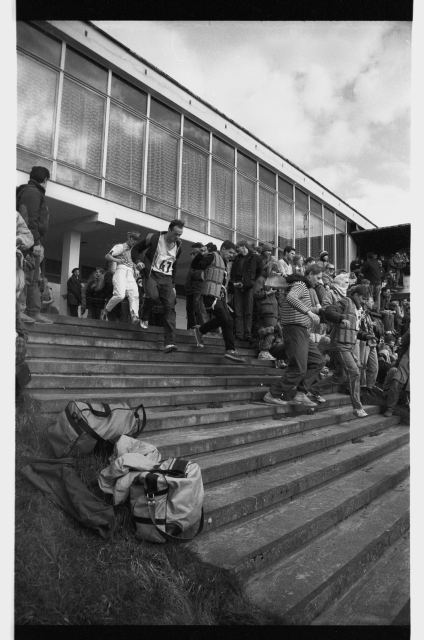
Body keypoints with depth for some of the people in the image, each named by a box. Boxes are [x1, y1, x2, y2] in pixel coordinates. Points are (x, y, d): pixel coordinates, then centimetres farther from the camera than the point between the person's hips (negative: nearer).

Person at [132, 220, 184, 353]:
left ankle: (170, 342, -16)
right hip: (151, 274, -4)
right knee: (152, 295, -33)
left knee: (170, 307, -11)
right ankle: (144, 319, 0)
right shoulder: (153, 238, -5)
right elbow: (136, 249, 5)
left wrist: (173, 285, 16)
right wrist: (138, 261, -16)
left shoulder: (178, 245, 10)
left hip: (167, 278, 4)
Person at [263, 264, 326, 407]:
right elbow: (290, 298, -31)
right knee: (298, 368, -11)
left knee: (318, 361, 9)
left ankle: (300, 393, 5)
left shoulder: (304, 288, 23)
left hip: (302, 332, 10)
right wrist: (309, 312, -37)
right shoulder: (300, 285, -8)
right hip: (295, 329, -10)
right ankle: (272, 395, -3)